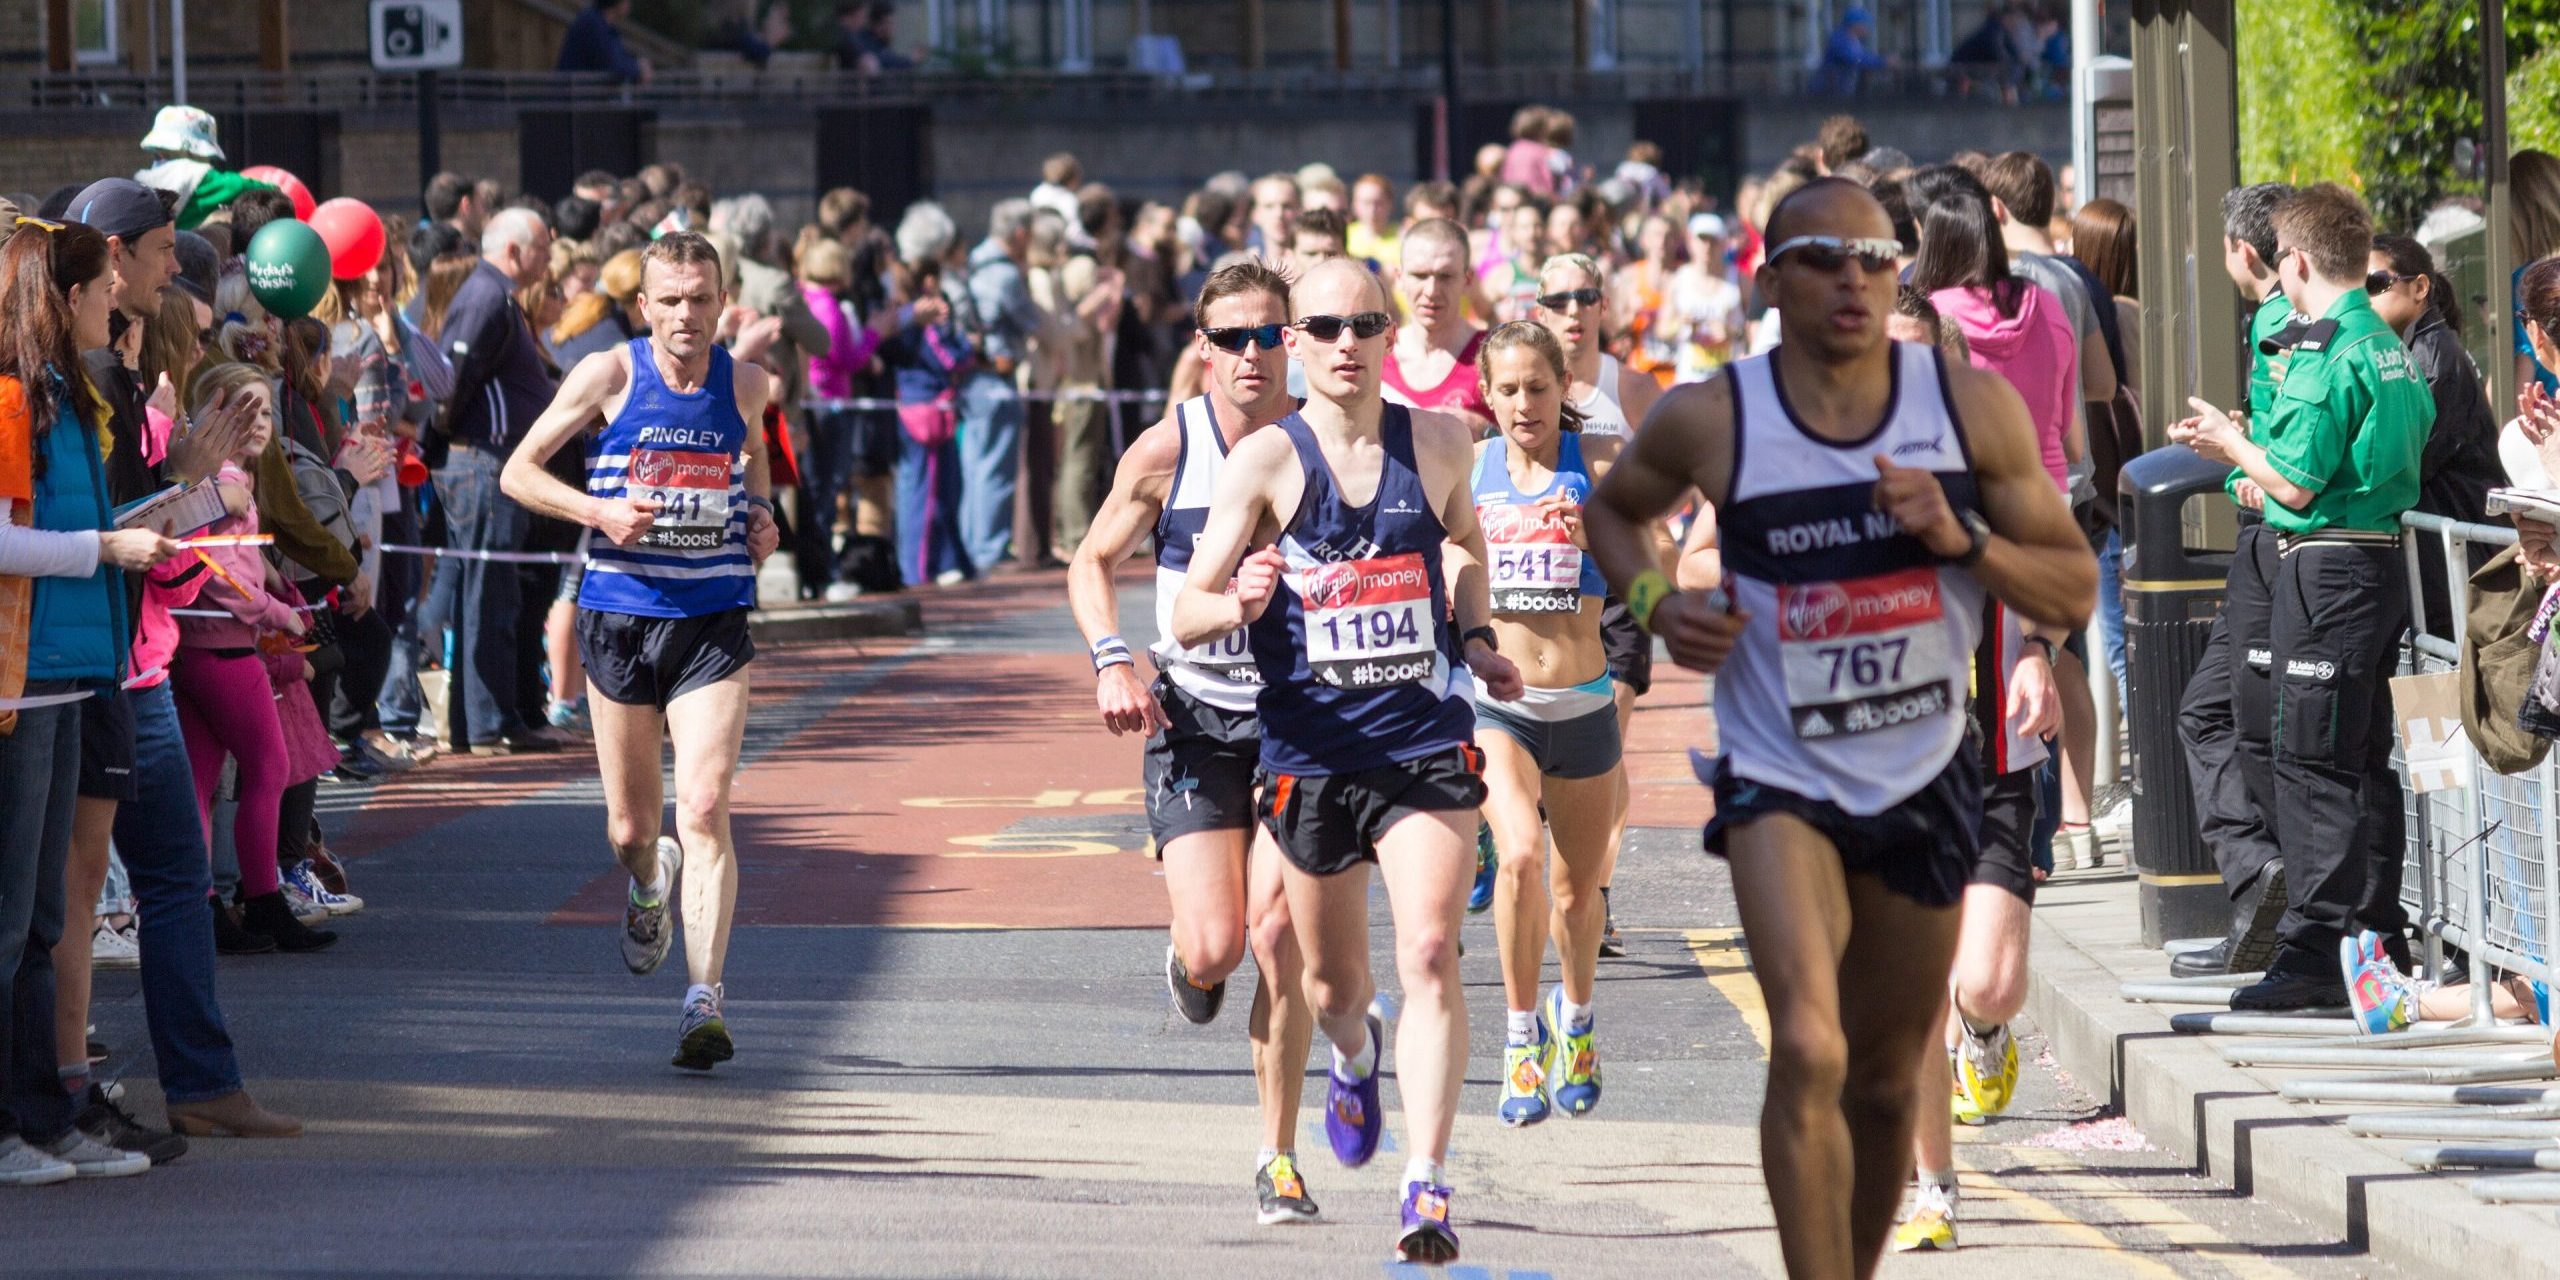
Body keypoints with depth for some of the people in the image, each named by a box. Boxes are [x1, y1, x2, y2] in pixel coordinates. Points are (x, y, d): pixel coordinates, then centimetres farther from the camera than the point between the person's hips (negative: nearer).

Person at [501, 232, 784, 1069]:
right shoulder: (609, 376, -4)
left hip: (714, 620, 0)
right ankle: (649, 885, 49)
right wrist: (595, 510, -16)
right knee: (630, 827, 11)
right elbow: (517, 472, 1)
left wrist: (763, 520, 5)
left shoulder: (746, 386, 4)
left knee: (704, 808, -16)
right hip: (620, 617, 0)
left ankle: (705, 1002, -18)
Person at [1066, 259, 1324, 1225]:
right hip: (1193, 715, 0)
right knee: (1214, 949, -11)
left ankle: (1279, 1157, 2)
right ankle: (1189, 962, 30)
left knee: (1278, 938, -11)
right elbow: (1093, 561, 6)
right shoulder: (1167, 450, -6)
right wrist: (1111, 662, -10)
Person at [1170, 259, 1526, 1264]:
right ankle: (1355, 1055, 52)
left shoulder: (1440, 442, 4)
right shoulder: (1266, 460, -5)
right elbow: (1187, 616, -8)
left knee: (1429, 955, -17)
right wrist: (1240, 604, -29)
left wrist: (1474, 636, 9)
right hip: (1310, 753, 0)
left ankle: (1426, 1188, -19)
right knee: (1332, 986, 14)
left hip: (1427, 740, 0)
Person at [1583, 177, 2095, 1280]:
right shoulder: (1710, 422, -8)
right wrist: (1654, 601, -6)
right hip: (1779, 777, -3)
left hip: (1921, 778, 3)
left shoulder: (1974, 408, -5)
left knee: (1888, 1080, 15)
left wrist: (1961, 540, -18)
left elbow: (2074, 591, -1)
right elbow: (1614, 508, 14)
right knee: (1809, 1054, -23)